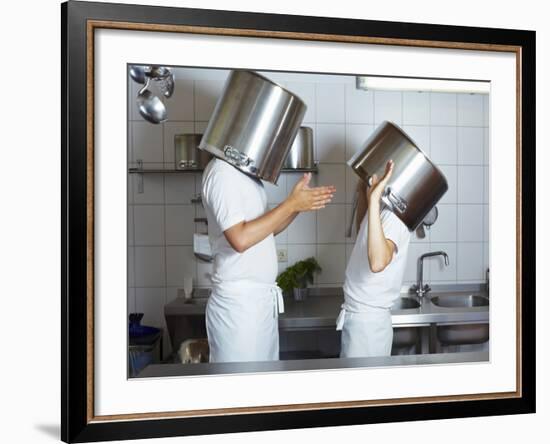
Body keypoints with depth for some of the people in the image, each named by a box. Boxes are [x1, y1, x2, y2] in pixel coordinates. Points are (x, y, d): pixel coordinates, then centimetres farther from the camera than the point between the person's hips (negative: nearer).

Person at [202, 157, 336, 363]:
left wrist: (298, 203, 2)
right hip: (239, 302, -9)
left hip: (261, 299, 9)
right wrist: (291, 204, -18)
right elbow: (240, 238, -24)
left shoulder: (245, 172, 13)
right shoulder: (222, 172, -16)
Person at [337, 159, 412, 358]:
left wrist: (374, 199, -41)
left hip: (368, 321, -9)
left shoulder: (393, 217, -21)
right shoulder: (381, 210, 7)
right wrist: (364, 192, 17)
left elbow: (378, 262, -40)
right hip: (356, 316, 9)